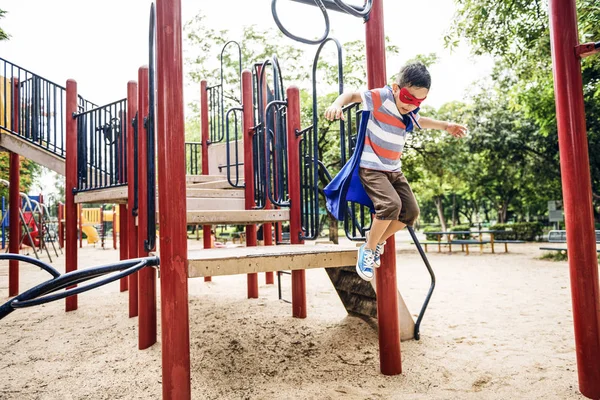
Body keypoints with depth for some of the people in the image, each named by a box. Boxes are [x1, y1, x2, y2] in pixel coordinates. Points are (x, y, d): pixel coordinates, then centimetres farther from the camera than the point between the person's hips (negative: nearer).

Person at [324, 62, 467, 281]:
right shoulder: (380, 97, -15)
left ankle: (378, 242, 21)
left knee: (411, 211, 2)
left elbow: (419, 121, 31)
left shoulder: (411, 112, 7)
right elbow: (352, 95, -7)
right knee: (391, 204, -27)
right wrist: (337, 104, -28)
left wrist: (444, 125, 22)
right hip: (370, 167, -8)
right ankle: (368, 249, -6)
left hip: (394, 170, 8)